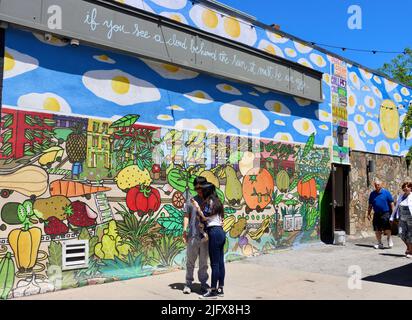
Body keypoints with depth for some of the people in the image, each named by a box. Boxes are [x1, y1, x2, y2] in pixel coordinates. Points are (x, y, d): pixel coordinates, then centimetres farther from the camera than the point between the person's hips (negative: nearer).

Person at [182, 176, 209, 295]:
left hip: (205, 236, 0)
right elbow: (186, 217, 7)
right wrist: (184, 231, -1)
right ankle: (188, 283, 21)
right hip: (192, 236, 0)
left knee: (203, 262, 10)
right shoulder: (191, 201, 5)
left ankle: (203, 284, 21)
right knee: (190, 262, 8)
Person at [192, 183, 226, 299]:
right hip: (221, 232, 9)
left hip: (214, 232, -9)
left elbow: (205, 217, -11)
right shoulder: (217, 201, 18)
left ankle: (213, 291, -1)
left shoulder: (209, 202, -7)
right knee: (220, 262, 10)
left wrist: (197, 206, -4)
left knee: (214, 263, -6)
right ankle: (220, 289, 15)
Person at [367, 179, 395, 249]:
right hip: (376, 214, 4)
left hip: (385, 213, -4)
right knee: (377, 230, 7)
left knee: (386, 228, -12)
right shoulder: (372, 194, 9)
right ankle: (380, 244, 20)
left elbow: (391, 203, 0)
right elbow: (370, 205, 16)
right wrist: (368, 214, 14)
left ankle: (389, 239, 15)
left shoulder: (386, 192, -1)